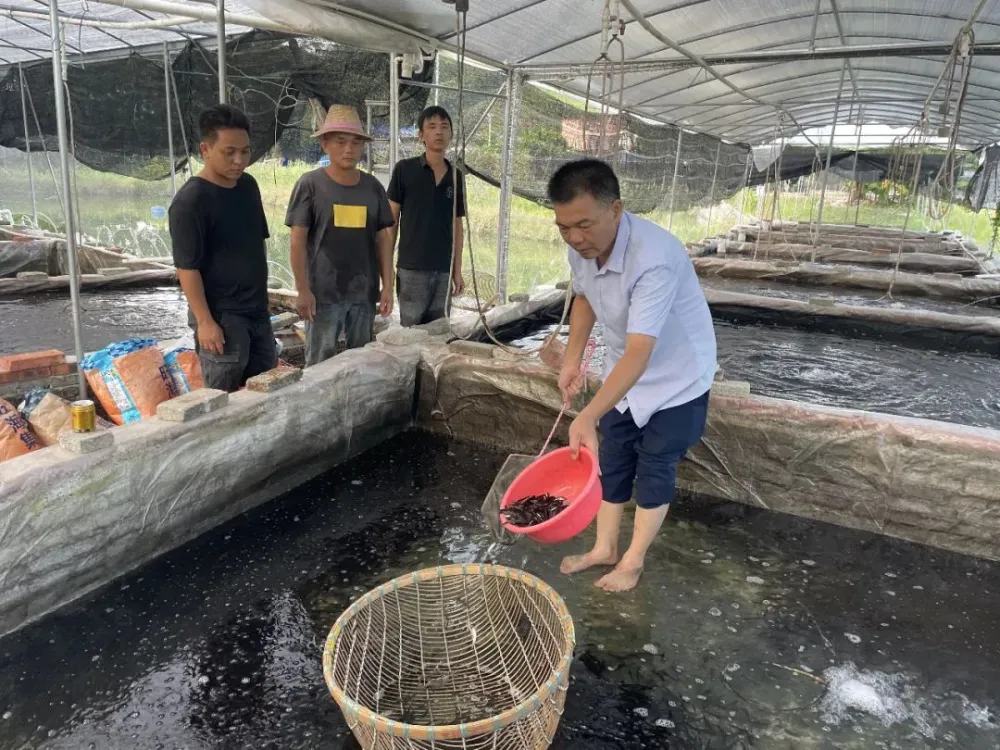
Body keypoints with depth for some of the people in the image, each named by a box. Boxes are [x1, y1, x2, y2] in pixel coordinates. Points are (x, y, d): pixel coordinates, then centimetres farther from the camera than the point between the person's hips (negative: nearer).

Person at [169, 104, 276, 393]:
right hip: (221, 316, -7)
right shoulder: (190, 201, -16)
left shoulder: (248, 185, 5)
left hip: (257, 309, 7)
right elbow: (187, 267, -17)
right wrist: (205, 321, -19)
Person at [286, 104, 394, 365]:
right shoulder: (310, 184, -6)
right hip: (324, 293, -3)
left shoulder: (373, 187, 5)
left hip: (364, 292, 4)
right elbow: (298, 241, -5)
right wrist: (303, 290, -9)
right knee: (319, 364, 3)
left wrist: (388, 286, 4)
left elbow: (383, 239, 8)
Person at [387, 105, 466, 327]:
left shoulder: (456, 177, 9)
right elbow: (391, 219, 0)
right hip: (411, 267, -4)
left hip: (444, 270, 4)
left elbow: (457, 227, 14)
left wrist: (457, 269, 11)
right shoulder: (405, 170, -2)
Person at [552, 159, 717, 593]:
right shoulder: (581, 248, -14)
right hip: (624, 372, 7)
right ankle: (604, 548, 32)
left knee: (655, 470, 7)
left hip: (676, 378, -6)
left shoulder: (654, 259, -37)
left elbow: (639, 353, -42)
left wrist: (588, 416, -50)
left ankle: (633, 560, 26)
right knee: (610, 462, 14)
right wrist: (572, 359, -2)